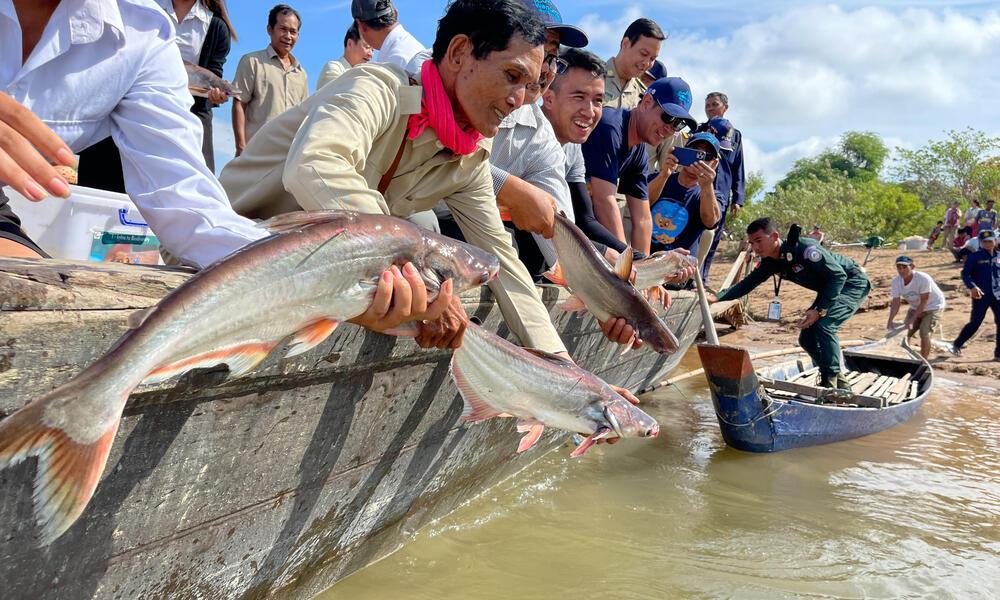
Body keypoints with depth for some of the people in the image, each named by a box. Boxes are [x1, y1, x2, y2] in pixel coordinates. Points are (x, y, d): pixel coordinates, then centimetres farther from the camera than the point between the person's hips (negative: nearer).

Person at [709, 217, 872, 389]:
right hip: (830, 288, 9)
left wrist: (820, 310, -33)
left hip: (853, 282, -9)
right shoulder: (770, 263, -6)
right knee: (807, 338, 2)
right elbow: (748, 283, -2)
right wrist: (716, 297, -16)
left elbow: (838, 275, -30)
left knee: (824, 325, -27)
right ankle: (841, 386, 16)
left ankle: (831, 385, -16)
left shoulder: (804, 248, -31)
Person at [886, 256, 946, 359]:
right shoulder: (896, 281, -17)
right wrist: (890, 321, -31)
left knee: (924, 332, -20)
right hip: (915, 307, 6)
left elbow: (923, 302, -27)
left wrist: (912, 320, -32)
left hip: (933, 306, -6)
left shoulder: (923, 279, -32)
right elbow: (895, 303, -18)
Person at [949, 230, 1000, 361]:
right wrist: (972, 287, -23)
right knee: (975, 323, -8)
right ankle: (957, 345, 10)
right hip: (981, 296, -5)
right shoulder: (974, 256, -3)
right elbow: (965, 273, -9)